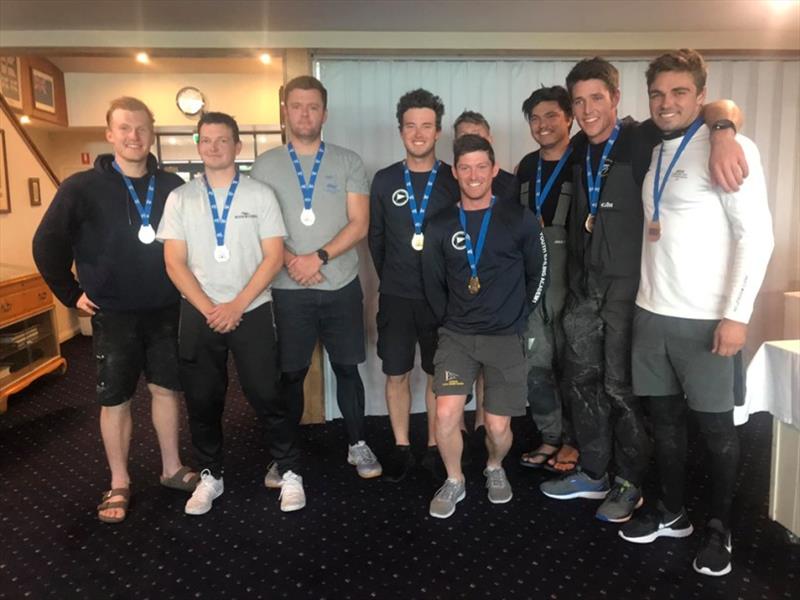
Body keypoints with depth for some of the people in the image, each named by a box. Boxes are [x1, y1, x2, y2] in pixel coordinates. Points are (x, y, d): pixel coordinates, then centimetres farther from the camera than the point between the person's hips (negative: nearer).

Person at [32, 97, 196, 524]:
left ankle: (172, 469, 28)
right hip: (113, 313, -2)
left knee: (166, 389, 12)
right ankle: (119, 484, 22)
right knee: (115, 399, 7)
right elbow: (47, 245, 1)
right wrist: (71, 294, 0)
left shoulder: (173, 187, 0)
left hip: (166, 310, 2)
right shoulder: (82, 188, -7)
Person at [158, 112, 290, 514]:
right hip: (198, 315, 2)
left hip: (252, 311, -2)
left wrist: (236, 305, -12)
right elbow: (174, 263, 0)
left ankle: (289, 472, 18)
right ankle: (210, 476, 28)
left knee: (267, 396, 0)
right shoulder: (179, 199, 4)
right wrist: (208, 309, -10)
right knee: (202, 400, 10)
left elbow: (274, 257, -5)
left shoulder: (260, 195, -1)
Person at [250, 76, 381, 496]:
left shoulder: (348, 163, 3)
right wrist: (290, 261, -13)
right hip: (288, 288, 0)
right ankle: (287, 455, 24)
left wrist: (319, 257, -15)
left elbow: (359, 224, -4)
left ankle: (358, 445, 27)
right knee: (290, 373, 8)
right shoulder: (265, 165, 4)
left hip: (341, 286, 0)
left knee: (347, 367, 10)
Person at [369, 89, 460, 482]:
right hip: (396, 296, 1)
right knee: (396, 375, 7)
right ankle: (401, 448, 22)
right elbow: (376, 238, 9)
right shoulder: (384, 181, 3)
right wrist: (390, 279, 10)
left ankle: (434, 447, 24)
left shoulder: (454, 181, -1)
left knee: (438, 375, 9)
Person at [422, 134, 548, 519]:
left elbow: (538, 274, 6)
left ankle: (495, 469, 35)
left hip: (506, 337, -1)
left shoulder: (519, 219, -2)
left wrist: (518, 317, 5)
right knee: (446, 414, -13)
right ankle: (454, 482, 15)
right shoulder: (440, 226, 2)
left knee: (498, 426, 0)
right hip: (456, 335, 1)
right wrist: (449, 322, 7)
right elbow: (432, 283, 10)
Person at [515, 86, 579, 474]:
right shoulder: (527, 166, 12)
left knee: (569, 364, 5)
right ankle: (551, 437, 22)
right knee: (535, 363, 7)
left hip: (569, 281, -5)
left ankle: (573, 440, 22)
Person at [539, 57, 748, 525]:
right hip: (584, 286, 6)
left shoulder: (641, 140, -8)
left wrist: (722, 133, -34)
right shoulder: (578, 151, 9)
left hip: (627, 287, -6)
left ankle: (630, 485, 20)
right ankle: (593, 473, 29)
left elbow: (722, 108, -12)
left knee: (621, 387, 0)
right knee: (582, 380, 12)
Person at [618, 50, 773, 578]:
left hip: (705, 319, -6)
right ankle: (672, 513, 31)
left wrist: (737, 314, -17)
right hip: (651, 313, 6)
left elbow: (757, 235, -12)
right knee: (665, 420, 14)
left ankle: (720, 530, 24)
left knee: (716, 428, 7)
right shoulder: (654, 153, 12)